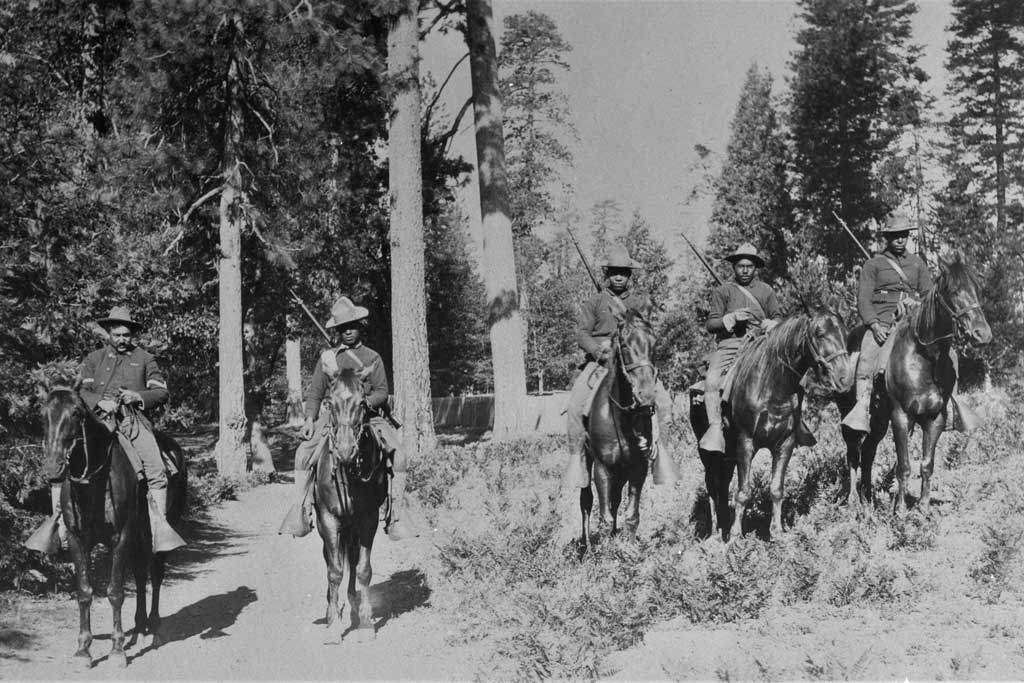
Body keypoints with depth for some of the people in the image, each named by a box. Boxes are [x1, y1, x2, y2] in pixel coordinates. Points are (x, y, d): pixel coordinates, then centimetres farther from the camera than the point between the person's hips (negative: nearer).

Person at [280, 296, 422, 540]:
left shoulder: (373, 358, 10)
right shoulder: (327, 358, 12)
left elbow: (382, 391, 4)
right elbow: (315, 394, 11)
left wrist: (367, 401, -17)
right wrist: (310, 419, -5)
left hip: (368, 417, -1)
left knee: (398, 456, -22)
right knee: (303, 454, -22)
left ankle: (398, 508, -12)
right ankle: (303, 508, -11)